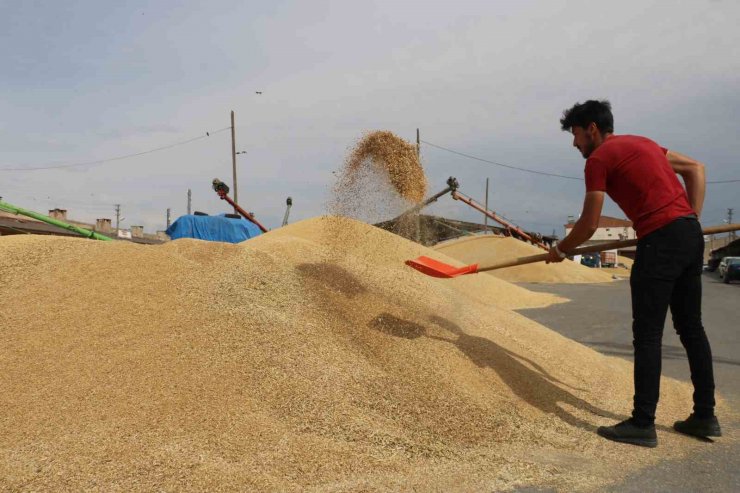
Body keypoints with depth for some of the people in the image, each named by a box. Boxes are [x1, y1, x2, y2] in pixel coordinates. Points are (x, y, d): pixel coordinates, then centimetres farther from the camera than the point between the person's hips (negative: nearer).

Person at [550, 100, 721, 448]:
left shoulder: (598, 158, -3)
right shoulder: (640, 143, 23)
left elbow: (588, 226, -4)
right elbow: (695, 168, 24)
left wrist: (560, 250, 13)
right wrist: (692, 219, 16)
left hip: (660, 240, -9)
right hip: (691, 235, 9)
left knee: (647, 335, -4)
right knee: (690, 327, 15)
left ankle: (643, 424, 1)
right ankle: (705, 416, 23)